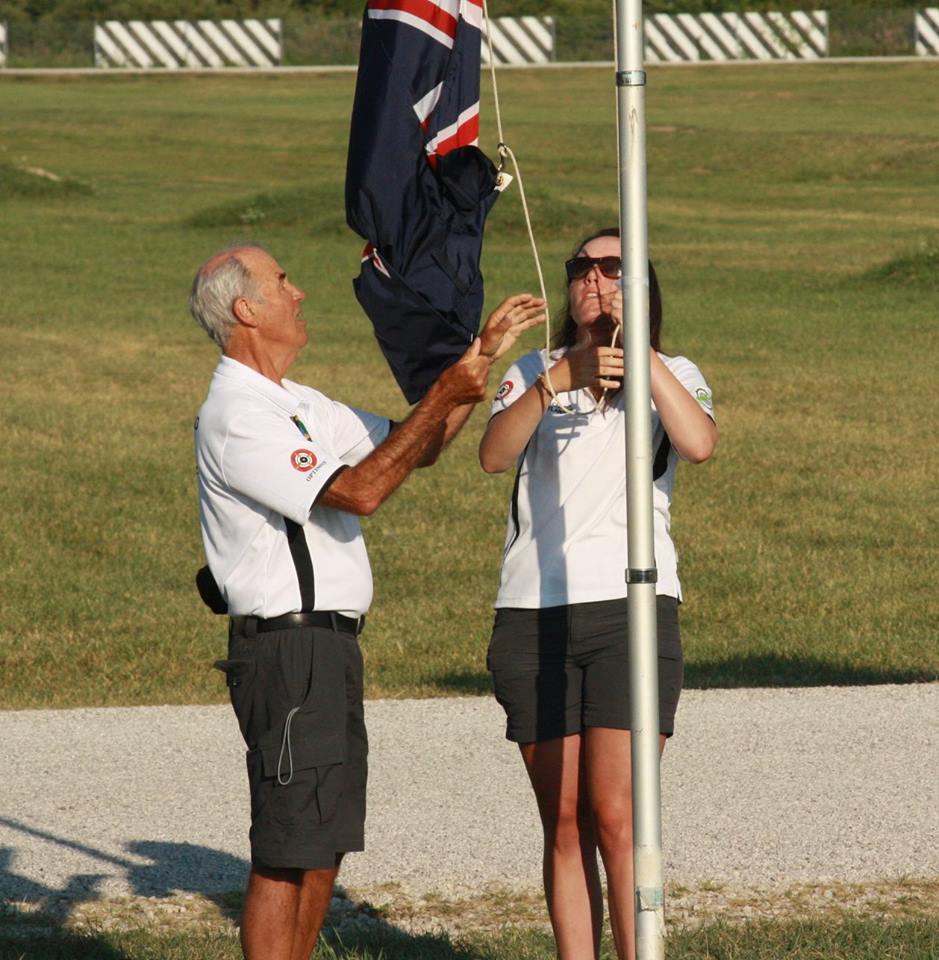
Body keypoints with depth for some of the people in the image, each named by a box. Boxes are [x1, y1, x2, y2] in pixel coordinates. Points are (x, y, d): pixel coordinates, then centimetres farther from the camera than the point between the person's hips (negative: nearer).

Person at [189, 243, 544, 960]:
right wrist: (444, 397, -19)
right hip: (286, 649, -10)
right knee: (288, 849, -9)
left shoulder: (298, 407, 17)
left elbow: (415, 448, 23)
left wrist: (483, 358, 16)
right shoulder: (236, 418, -15)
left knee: (325, 845, 13)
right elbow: (358, 490, -22)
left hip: (328, 647, 10)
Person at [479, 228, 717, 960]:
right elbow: (494, 455, -6)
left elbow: (699, 443, -13)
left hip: (630, 606, -2)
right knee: (565, 822, 3)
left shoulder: (673, 376, 11)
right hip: (534, 617, 2)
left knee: (616, 815, -13)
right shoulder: (533, 373, 15)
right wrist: (559, 379, -21)